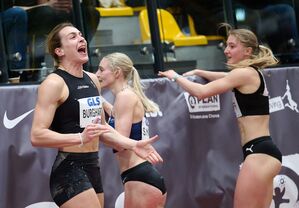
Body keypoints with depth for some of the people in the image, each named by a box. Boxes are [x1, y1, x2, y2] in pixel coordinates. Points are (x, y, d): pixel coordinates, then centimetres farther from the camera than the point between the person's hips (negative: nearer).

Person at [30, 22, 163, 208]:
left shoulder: (92, 80, 14)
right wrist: (81, 138, -29)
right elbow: (37, 135, -19)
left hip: (93, 168, 9)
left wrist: (132, 144, 14)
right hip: (69, 170, -9)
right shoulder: (54, 83, -12)